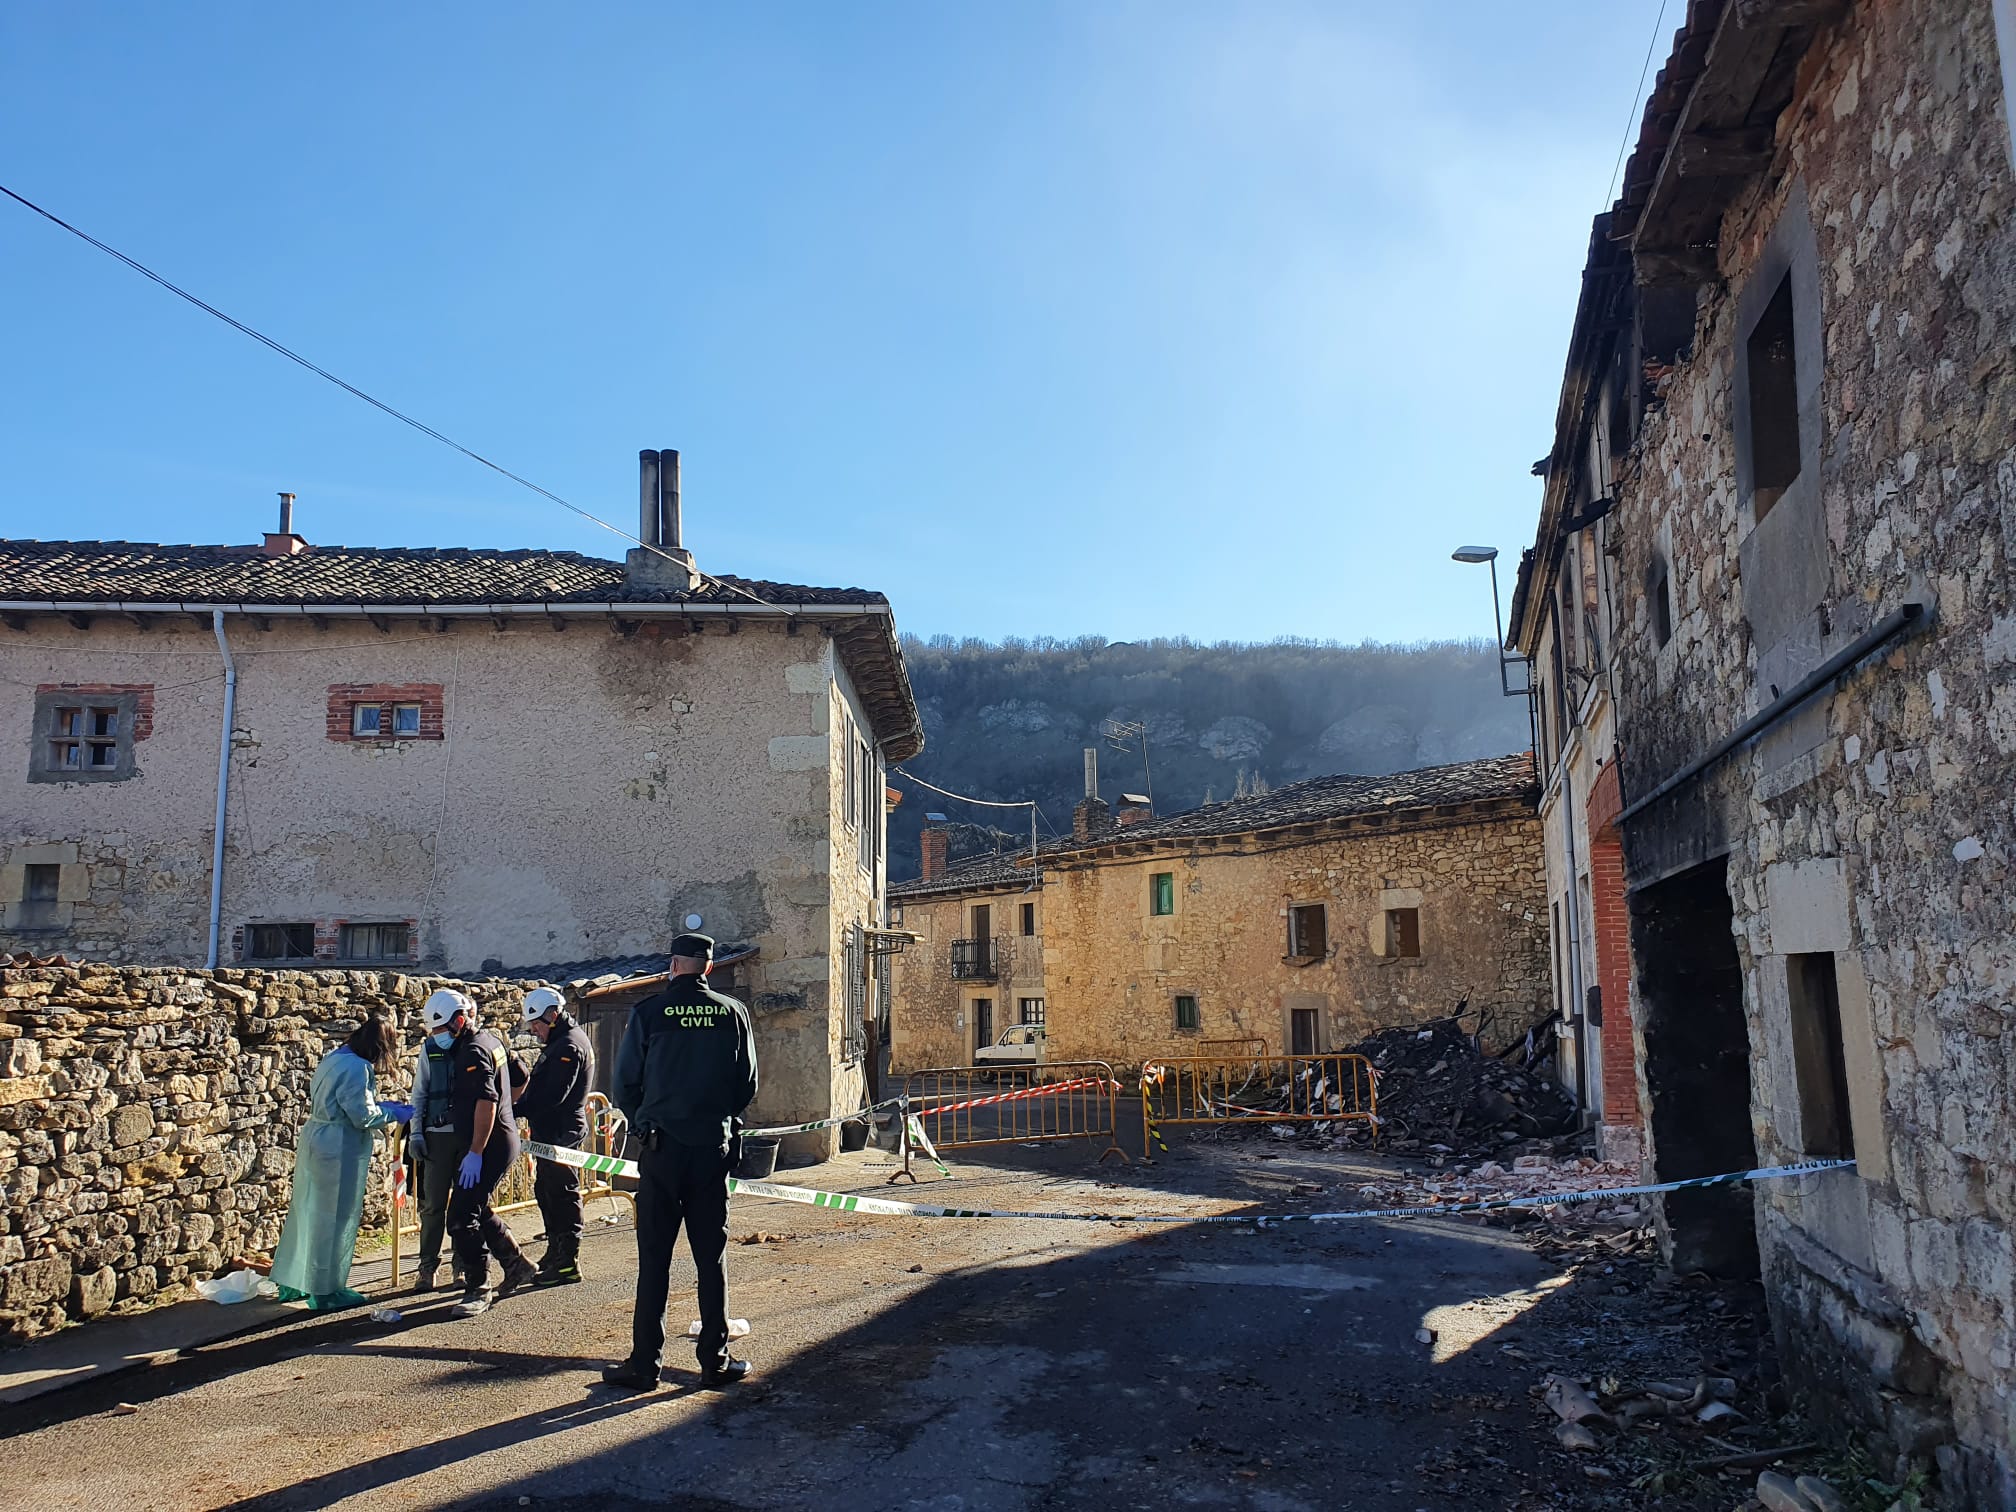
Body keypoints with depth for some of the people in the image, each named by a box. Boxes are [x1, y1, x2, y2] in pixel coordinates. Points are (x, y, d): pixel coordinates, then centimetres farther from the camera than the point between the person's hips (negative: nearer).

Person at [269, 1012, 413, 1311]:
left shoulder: (335, 1058, 10)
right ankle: (326, 1291, 12)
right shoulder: (357, 1067, -20)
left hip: (315, 1142, 10)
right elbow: (363, 1116, -19)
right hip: (338, 1150, -10)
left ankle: (291, 1283, 30)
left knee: (307, 1210, 18)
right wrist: (394, 1113, -4)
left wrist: (383, 1106, 13)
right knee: (334, 1219, 2)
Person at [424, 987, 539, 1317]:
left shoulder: (474, 1051, -18)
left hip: (490, 1146, -11)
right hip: (503, 1140, 11)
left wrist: (475, 1153, -25)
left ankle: (478, 1290, -2)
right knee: (477, 1210, 20)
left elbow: (486, 1103, -25)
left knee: (462, 1217, -9)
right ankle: (517, 1266, 31)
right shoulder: (488, 1040, 13)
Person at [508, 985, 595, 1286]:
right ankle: (555, 1254, 29)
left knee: (562, 1196, -6)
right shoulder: (558, 1044, 18)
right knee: (545, 1192, 18)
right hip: (550, 1133, 11)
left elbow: (552, 1096, -23)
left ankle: (568, 1263, -1)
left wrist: (515, 1109, -18)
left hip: (562, 1134, -11)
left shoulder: (569, 1047, -17)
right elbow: (540, 1085, 19)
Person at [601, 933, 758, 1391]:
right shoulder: (733, 1013, 1)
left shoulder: (649, 1012, -5)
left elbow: (625, 1083, -1)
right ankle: (715, 1361, 13)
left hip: (661, 1148, -2)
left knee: (654, 1258, 5)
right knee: (711, 1257, 9)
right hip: (714, 1147, 2)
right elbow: (748, 1085, 7)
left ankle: (644, 1363, 9)